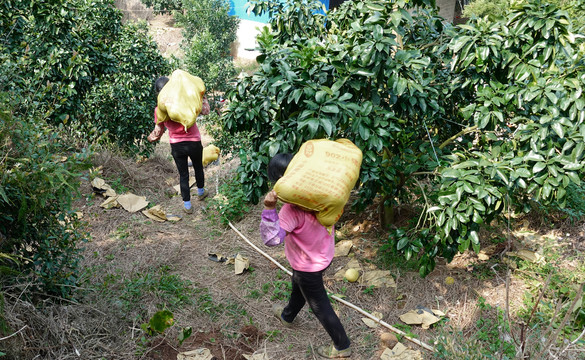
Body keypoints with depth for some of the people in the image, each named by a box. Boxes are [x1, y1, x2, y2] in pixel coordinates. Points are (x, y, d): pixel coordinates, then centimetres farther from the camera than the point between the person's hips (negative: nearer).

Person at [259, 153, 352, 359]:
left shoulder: (292, 208, -37)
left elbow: (271, 238, -40)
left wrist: (269, 208, -49)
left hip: (309, 265, -8)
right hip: (324, 254, 8)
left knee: (319, 305, 14)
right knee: (298, 285, 34)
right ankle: (287, 316, 62)